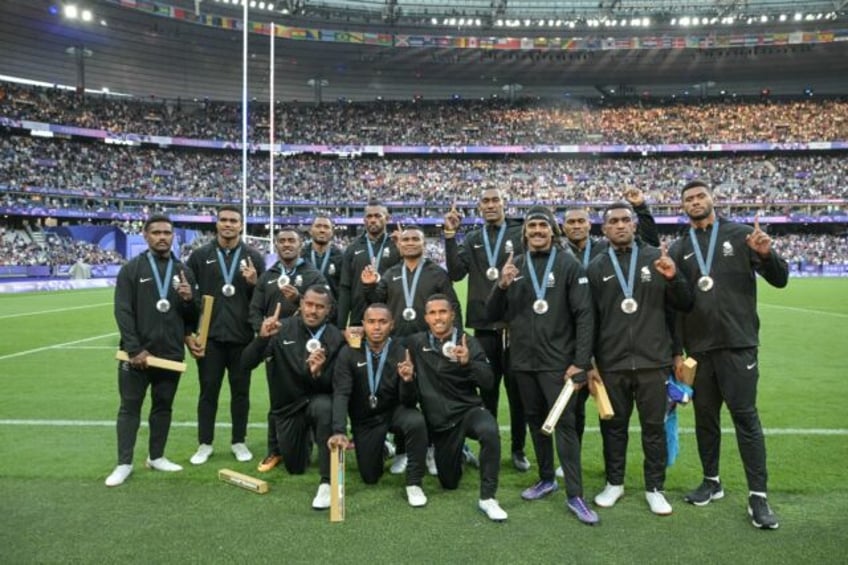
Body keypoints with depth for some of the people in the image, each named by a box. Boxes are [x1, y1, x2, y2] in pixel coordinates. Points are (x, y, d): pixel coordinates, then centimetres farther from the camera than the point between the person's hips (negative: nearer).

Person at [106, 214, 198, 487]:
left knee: (163, 406, 12)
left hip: (171, 354, 3)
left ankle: (156, 457, 25)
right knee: (130, 407, 5)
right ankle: (124, 463, 14)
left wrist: (189, 300, -11)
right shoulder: (131, 269, -2)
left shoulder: (183, 272, 9)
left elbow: (192, 317, 12)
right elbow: (123, 312, -8)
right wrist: (135, 350, -15)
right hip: (137, 353, -3)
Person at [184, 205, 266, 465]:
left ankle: (239, 441, 23)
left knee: (241, 391, 9)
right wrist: (187, 333, 0)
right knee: (208, 391, 7)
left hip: (242, 338, 1)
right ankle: (205, 443, 20)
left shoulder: (253, 257, 4)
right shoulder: (200, 255, 2)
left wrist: (255, 283, -15)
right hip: (209, 337, 0)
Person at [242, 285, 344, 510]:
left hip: (317, 399, -2)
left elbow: (335, 386, -13)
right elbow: (247, 363, -15)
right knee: (295, 468, 12)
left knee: (324, 407, -39)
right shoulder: (283, 329, -10)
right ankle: (305, 438, 49)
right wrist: (262, 337, -34)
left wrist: (318, 373, -35)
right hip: (287, 407, 2)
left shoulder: (335, 338, -13)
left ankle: (327, 482, -29)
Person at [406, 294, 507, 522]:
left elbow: (488, 381, -12)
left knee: (490, 432, -37)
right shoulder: (416, 343, -1)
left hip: (468, 409, -2)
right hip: (439, 420, 2)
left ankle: (487, 498, -21)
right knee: (449, 483, 11)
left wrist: (468, 362, -31)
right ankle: (457, 450, 46)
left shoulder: (468, 342, -5)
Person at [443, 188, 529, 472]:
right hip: (484, 324, 2)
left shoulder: (520, 234, 1)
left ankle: (518, 449, 21)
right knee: (487, 390, 12)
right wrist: (450, 236, -10)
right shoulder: (472, 239, 9)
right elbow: (455, 273, -4)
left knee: (517, 389, 7)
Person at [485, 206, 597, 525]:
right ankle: (546, 479, 30)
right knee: (536, 421, 14)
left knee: (564, 423, -5)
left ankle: (575, 495, 3)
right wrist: (502, 286, -13)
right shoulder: (514, 267, 8)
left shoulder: (568, 265, -4)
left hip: (558, 361, -4)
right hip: (523, 361, 4)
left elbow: (584, 315, -7)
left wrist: (581, 362, -13)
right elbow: (494, 314, 7)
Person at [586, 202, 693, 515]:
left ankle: (654, 488, 24)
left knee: (654, 426, 8)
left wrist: (673, 278, -15)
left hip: (653, 361, 0)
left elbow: (684, 305, 4)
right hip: (611, 363, 1)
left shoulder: (656, 258, 2)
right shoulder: (596, 267, 3)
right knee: (613, 425, 12)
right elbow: (589, 319, 5)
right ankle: (614, 483, 28)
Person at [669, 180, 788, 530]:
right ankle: (711, 482, 25)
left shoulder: (740, 235, 3)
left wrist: (766, 255, -21)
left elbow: (779, 280, 0)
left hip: (737, 343, -3)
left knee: (746, 417, -3)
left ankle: (758, 496, 5)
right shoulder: (679, 250, 10)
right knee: (705, 417, 11)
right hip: (698, 348, 3)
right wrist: (676, 351, 4)